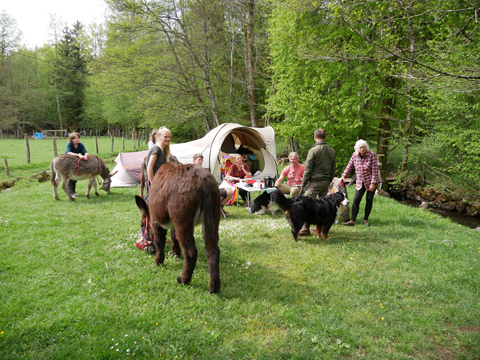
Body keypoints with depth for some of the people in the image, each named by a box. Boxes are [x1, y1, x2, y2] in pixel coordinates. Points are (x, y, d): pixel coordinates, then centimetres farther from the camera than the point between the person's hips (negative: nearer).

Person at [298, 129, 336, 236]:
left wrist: (303, 183, -4)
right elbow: (333, 168, 15)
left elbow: (308, 169, -10)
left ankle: (306, 228, -4)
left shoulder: (314, 150, -12)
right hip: (326, 182, 7)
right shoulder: (331, 150, 8)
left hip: (315, 182, -7)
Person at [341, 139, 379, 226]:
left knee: (369, 200, 4)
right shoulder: (355, 155, -4)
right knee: (356, 200, -5)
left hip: (370, 182, -3)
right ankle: (352, 221, -3)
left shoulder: (372, 155, -15)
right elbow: (349, 166, 8)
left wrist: (373, 183, -18)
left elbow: (375, 170, -16)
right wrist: (344, 176, 4)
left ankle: (365, 220, 16)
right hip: (360, 183, 3)